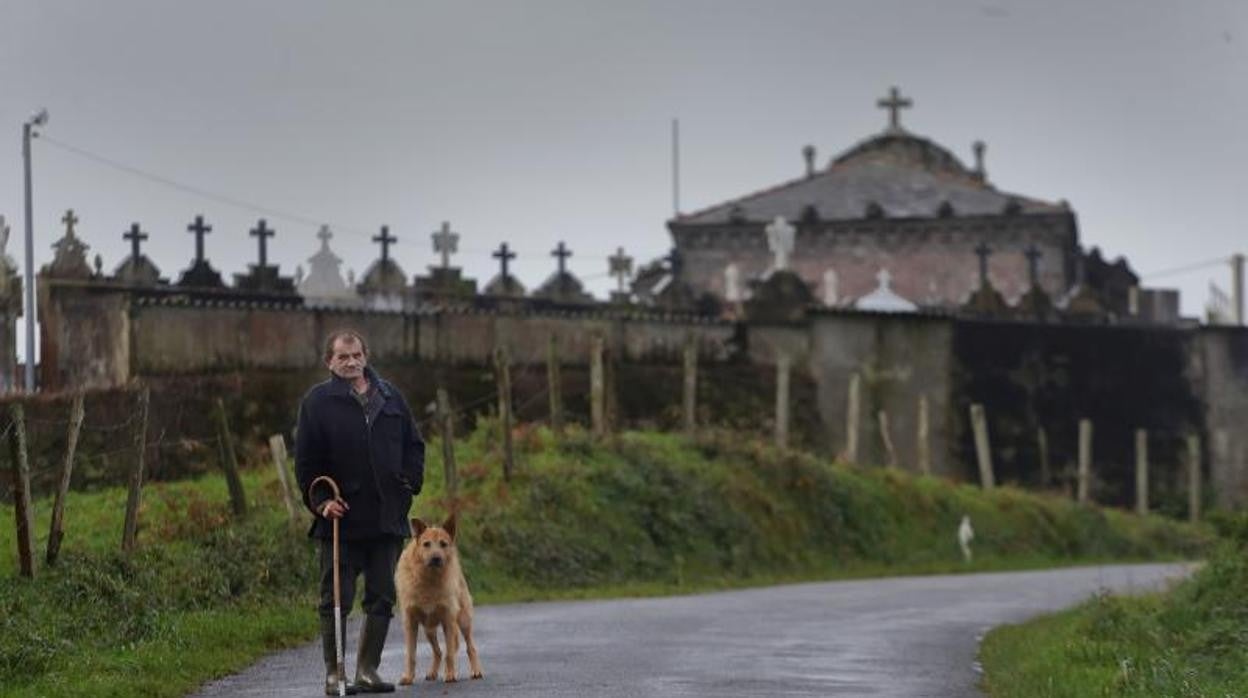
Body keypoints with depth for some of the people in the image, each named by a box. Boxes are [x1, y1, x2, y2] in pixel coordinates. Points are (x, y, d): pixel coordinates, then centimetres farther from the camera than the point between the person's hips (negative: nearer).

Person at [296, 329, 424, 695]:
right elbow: (306, 460, -2)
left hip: (388, 517, 4)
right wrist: (320, 500, -12)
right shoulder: (318, 402, -1)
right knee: (336, 600, -1)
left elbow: (414, 445, 18)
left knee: (382, 599, 7)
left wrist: (410, 483, 5)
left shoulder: (390, 397, 11)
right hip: (341, 518, -4)